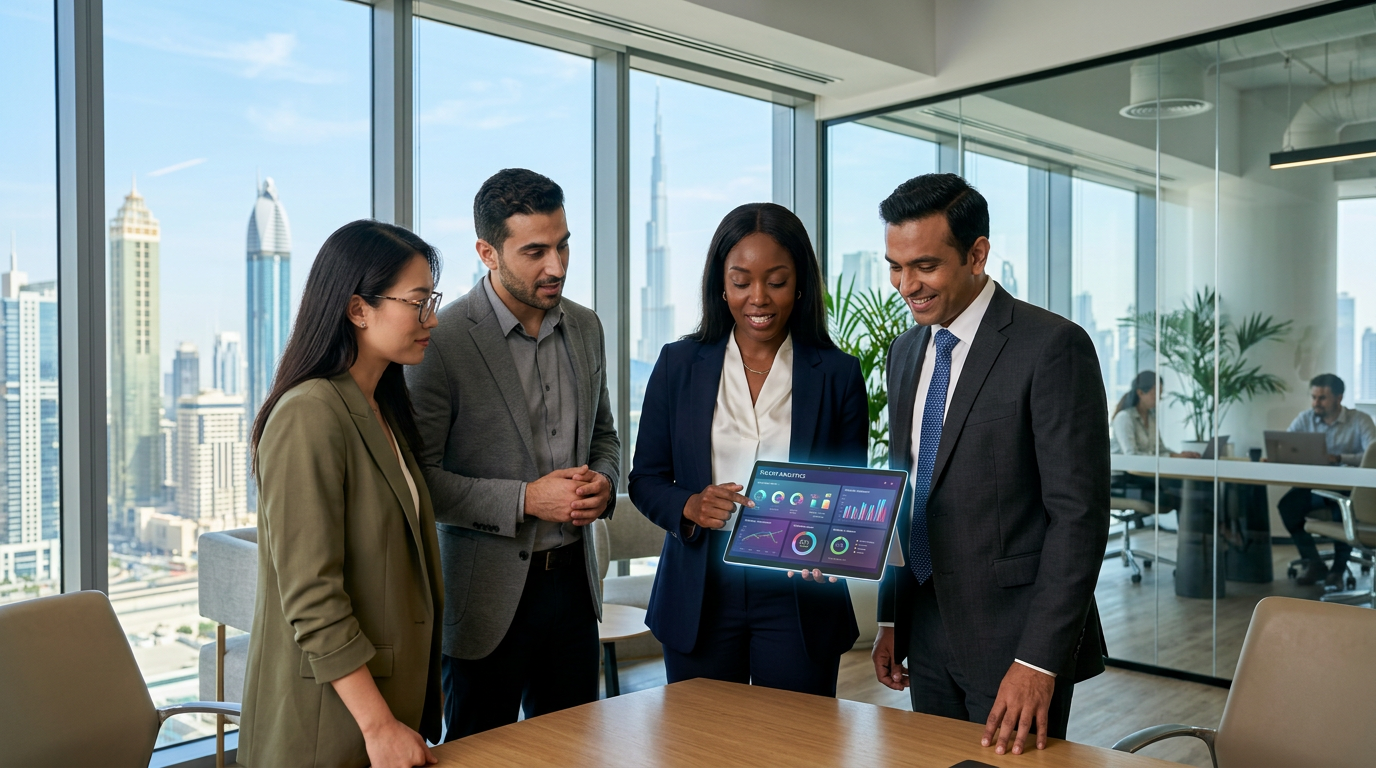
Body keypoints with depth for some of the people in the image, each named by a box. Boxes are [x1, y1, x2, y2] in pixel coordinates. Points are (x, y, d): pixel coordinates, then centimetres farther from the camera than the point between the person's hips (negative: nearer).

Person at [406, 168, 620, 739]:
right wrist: (524, 500, -20)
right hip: (489, 593, -5)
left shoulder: (585, 327, 5)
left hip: (573, 579, 6)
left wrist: (602, 484, -5)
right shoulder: (442, 341, -14)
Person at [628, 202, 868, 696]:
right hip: (700, 597, 1)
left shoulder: (837, 374, 0)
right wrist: (690, 506, -15)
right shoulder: (679, 364, 2)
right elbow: (645, 479, 5)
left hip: (798, 600, -1)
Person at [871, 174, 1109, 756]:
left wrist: (1039, 660, -20)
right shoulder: (906, 352, 9)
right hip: (928, 636, 7)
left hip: (1012, 639, -6)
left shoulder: (1053, 347, -13)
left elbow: (1079, 515, -16)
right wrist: (890, 619, 13)